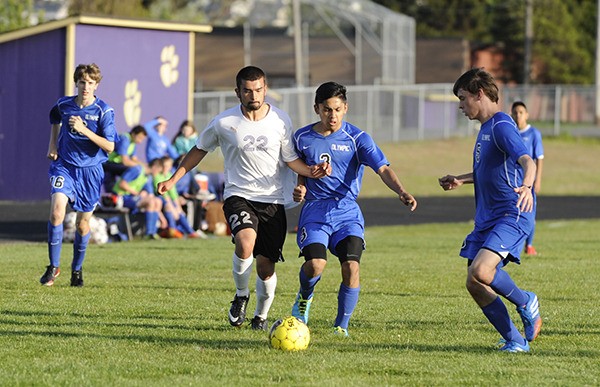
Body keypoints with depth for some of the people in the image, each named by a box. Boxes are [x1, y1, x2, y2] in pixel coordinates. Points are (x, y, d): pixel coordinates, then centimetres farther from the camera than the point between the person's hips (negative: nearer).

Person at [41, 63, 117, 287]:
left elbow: (109, 146, -16)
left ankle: (77, 269, 29)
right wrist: (52, 144, 12)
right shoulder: (63, 105, -1)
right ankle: (53, 266, -11)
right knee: (57, 212, -22)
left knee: (83, 224, 8)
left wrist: (84, 130, -26)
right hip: (64, 166, 1)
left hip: (90, 170, -1)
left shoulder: (104, 111, -10)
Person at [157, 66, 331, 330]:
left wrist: (311, 171, -14)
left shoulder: (281, 120, -1)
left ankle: (261, 314, 29)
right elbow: (199, 150, 11)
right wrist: (173, 180, 9)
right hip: (238, 196, -2)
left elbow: (290, 159, 7)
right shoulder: (224, 123, -4)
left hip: (272, 201, 2)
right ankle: (241, 295, -4)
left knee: (266, 266, 3)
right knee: (245, 244, -31)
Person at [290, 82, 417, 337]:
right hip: (315, 211, 1)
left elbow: (382, 168, -10)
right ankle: (305, 297, 14)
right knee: (315, 264, -22)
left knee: (351, 267, -19)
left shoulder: (357, 138, -1)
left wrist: (401, 192, -27)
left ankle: (341, 325, 0)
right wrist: (299, 188, 1)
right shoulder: (302, 138, 7)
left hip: (347, 212, -1)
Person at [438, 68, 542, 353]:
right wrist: (460, 180, 38)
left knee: (480, 271, -27)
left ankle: (525, 302, 1)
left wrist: (526, 186, -48)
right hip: (487, 218, 10)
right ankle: (515, 341, 10)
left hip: (511, 216, -10)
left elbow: (527, 161, -29)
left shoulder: (502, 126, -13)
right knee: (474, 285, 1)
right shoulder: (485, 128, 17)